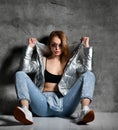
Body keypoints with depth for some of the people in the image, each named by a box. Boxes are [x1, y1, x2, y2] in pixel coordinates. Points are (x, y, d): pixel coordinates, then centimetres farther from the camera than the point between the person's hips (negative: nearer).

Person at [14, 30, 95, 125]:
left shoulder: (72, 61, 19)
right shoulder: (41, 60, 19)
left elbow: (88, 70, 3)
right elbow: (25, 69, 3)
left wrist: (87, 47, 6)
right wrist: (30, 47, 7)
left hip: (64, 104, 0)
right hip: (44, 103, 0)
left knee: (89, 75, -12)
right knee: (20, 74, -14)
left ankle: (85, 111, -39)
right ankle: (25, 111, -41)